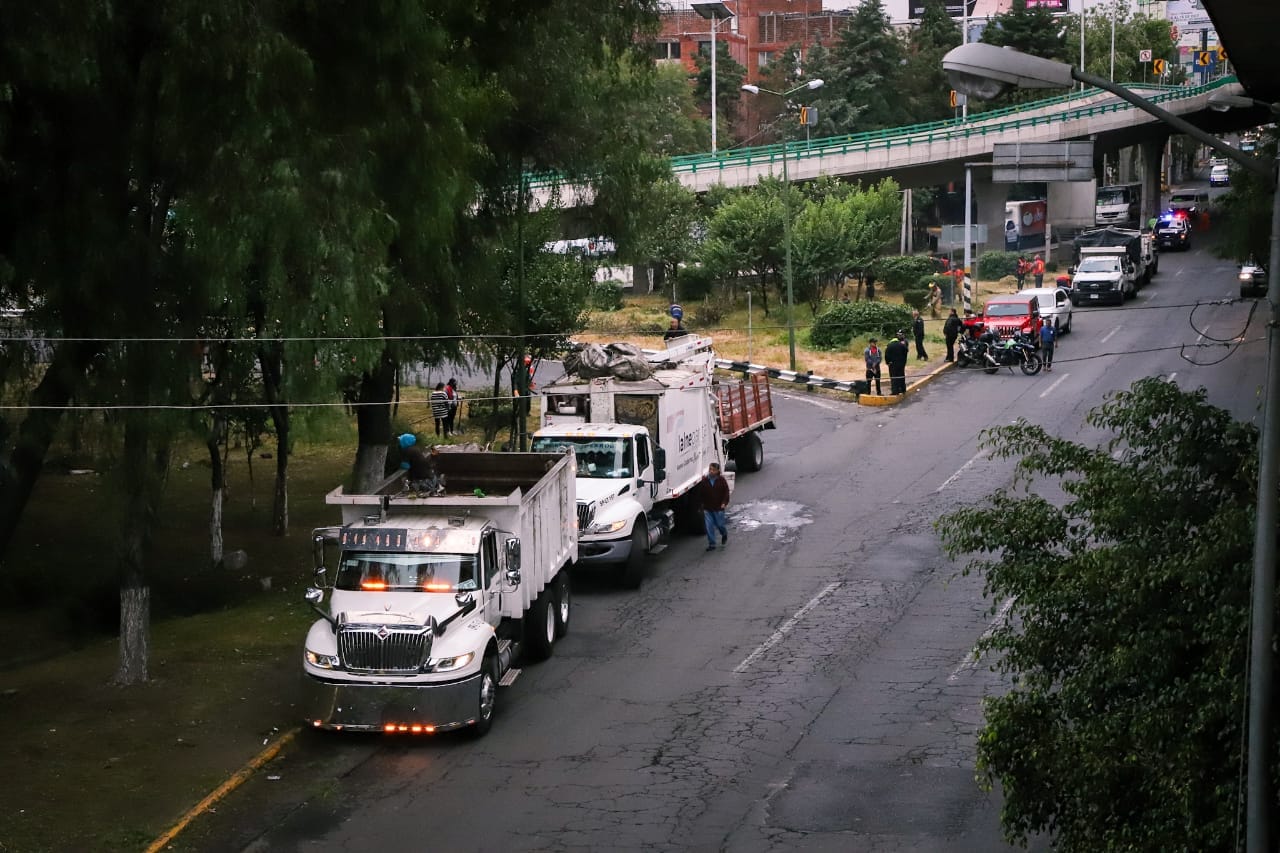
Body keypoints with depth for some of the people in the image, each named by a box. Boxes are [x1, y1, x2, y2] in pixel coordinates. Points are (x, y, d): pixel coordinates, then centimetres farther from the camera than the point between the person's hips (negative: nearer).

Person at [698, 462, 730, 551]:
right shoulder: (704, 481, -1)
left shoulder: (721, 480, -5)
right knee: (709, 526, -1)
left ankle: (724, 535, 40)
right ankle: (711, 544, 7)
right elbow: (700, 493, 6)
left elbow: (726, 492, -2)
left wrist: (724, 503, -12)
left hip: (718, 508, -2)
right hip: (707, 508, 2)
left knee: (720, 524, 7)